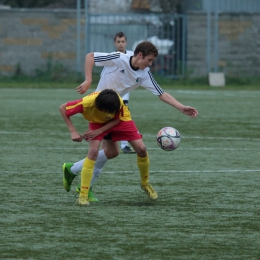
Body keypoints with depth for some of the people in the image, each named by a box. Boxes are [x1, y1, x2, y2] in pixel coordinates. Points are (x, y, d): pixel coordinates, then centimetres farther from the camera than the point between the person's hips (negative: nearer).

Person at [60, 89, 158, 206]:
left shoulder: (119, 103, -38)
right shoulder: (87, 102, -41)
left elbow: (117, 119, -17)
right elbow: (62, 108, -27)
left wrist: (99, 131, -30)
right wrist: (73, 131, -30)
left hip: (120, 119, 1)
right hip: (98, 121, -1)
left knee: (141, 149, -10)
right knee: (93, 150, -25)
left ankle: (145, 184, 19)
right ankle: (83, 196, -20)